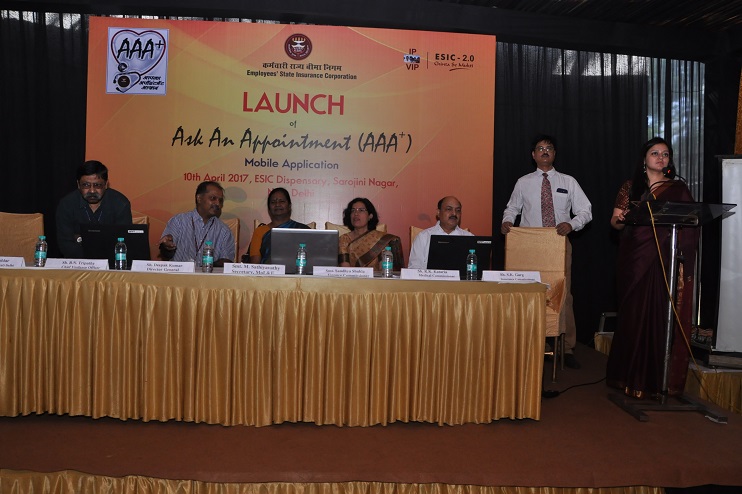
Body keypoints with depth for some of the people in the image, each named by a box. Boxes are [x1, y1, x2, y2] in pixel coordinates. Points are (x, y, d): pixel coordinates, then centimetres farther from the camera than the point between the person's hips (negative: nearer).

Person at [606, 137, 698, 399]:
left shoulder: (678, 189, 9)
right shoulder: (630, 187, 9)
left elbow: (690, 228, 3)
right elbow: (617, 224, 5)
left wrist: (682, 262, -11)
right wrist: (618, 218, -20)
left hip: (668, 263, 0)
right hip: (635, 261, 0)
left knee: (664, 317, -2)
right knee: (634, 315, 1)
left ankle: (661, 379, 9)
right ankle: (633, 376, 12)